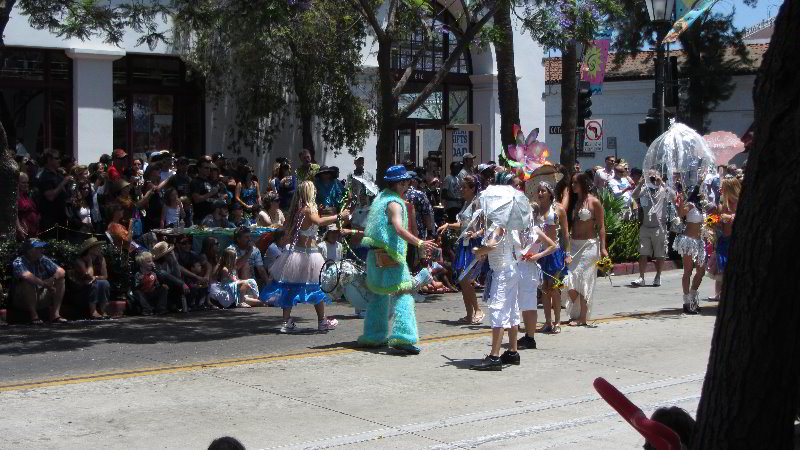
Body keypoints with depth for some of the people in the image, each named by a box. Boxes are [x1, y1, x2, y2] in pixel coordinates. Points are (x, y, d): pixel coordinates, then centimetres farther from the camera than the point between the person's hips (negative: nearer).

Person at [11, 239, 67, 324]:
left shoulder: (43, 260, 1)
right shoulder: (18, 262, -16)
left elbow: (61, 271, -5)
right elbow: (26, 275, -37)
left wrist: (52, 279, -25)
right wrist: (45, 284, -32)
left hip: (41, 296, 6)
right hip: (21, 300, -6)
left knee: (60, 280, -5)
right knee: (28, 282, -32)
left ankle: (55, 314, -13)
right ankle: (33, 315, -26)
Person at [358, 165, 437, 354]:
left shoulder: (381, 197, 15)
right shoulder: (394, 203, -13)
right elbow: (399, 228, -29)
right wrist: (419, 243, -38)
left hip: (374, 254, 10)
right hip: (389, 255, -10)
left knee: (379, 295, 19)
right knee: (402, 294, -13)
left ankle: (372, 336, 25)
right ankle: (402, 337, -25)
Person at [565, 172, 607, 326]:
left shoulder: (594, 202, -5)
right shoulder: (573, 201, 13)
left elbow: (601, 226, -6)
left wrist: (602, 248, -13)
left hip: (589, 245, -6)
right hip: (573, 244, 6)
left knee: (583, 280, -4)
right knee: (569, 281, -2)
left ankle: (582, 317, 4)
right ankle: (576, 313, 14)